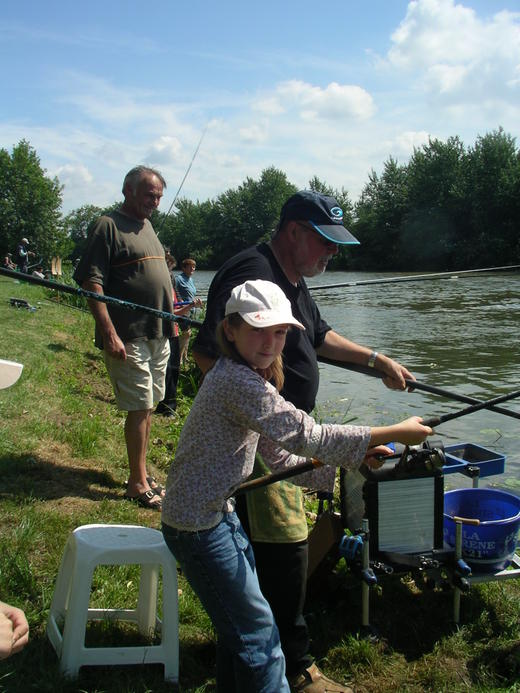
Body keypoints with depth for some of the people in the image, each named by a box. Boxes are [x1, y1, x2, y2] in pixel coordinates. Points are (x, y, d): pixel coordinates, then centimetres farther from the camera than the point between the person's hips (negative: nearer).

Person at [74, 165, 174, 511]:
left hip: (158, 334, 8)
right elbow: (91, 283, -16)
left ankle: (142, 473, 26)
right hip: (129, 337, -8)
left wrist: (169, 320, 21)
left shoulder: (147, 226, 18)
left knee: (147, 406, 14)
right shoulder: (109, 226, -9)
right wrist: (109, 334, -22)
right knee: (140, 407, -5)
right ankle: (138, 483, 7)